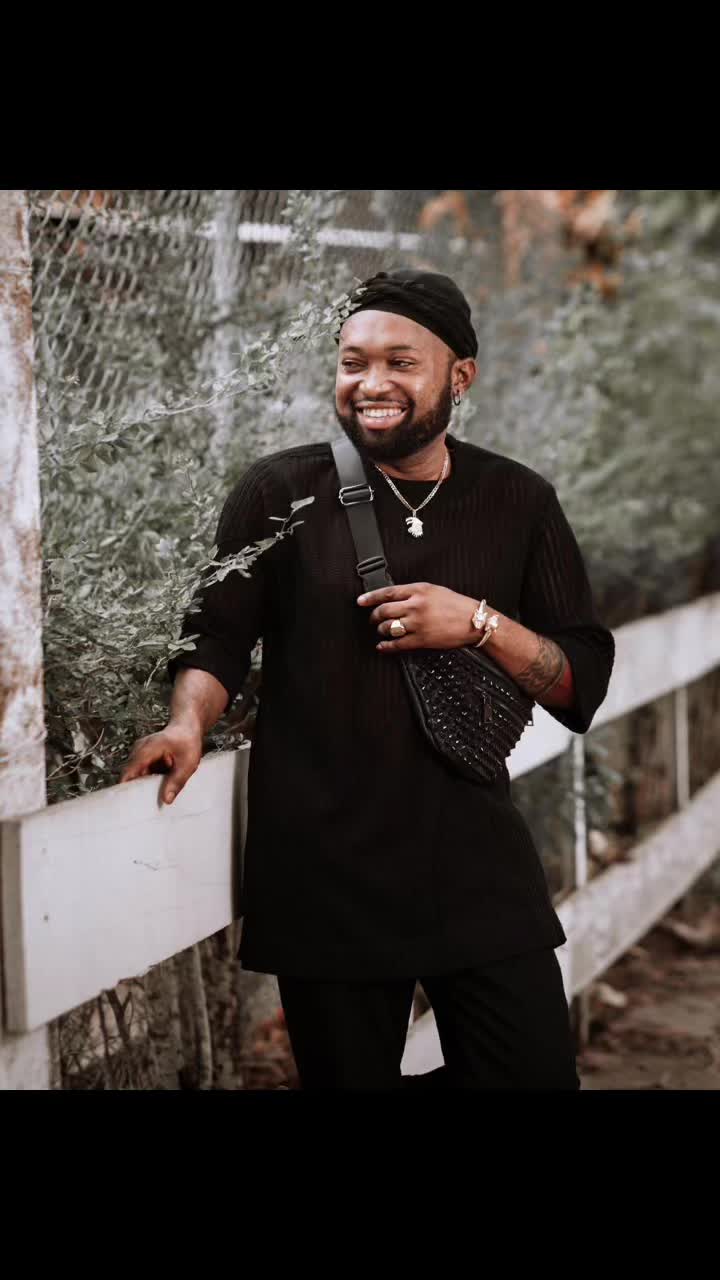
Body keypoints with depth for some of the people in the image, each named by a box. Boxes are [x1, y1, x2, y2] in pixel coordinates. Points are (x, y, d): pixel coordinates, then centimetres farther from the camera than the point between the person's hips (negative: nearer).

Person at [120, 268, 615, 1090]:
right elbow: (218, 636, 2)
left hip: (479, 869, 2)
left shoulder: (519, 503, 6)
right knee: (349, 1074, 8)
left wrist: (479, 623, -11)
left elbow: (584, 686, 5)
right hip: (324, 875, -2)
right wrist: (188, 723, -18)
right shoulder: (279, 493, 1)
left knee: (536, 1074, 5)